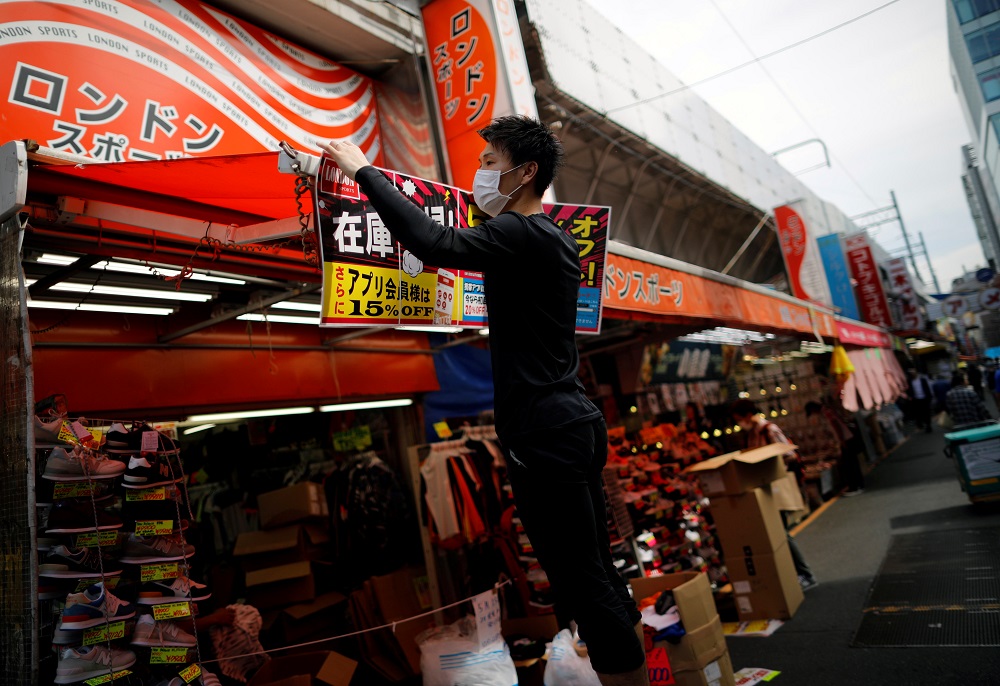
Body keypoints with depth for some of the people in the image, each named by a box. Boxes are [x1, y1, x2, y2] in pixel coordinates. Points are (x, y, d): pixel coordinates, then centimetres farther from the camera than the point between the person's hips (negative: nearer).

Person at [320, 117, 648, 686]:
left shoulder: (521, 234, -14)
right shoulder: (556, 240, 15)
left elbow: (433, 243, -27)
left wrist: (365, 171, -16)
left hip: (547, 435, -10)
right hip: (575, 425, 10)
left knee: (583, 580, 0)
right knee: (596, 572, 18)